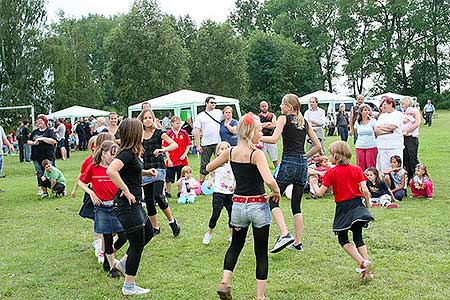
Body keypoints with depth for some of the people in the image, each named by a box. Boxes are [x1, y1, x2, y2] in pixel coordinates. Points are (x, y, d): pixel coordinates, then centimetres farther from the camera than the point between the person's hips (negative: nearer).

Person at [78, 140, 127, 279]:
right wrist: (91, 192, -7)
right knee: (107, 238, 4)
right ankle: (112, 268, 18)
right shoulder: (93, 167, -4)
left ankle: (110, 255, 29)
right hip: (102, 208, -2)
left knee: (123, 236, -1)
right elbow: (81, 182, 7)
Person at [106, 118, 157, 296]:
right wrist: (126, 191, -27)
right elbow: (111, 171, -37)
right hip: (128, 205, -10)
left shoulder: (131, 152, 8)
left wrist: (145, 172, 11)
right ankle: (129, 287, 14)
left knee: (148, 233, 24)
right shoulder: (127, 153, -21)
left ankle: (124, 263, 31)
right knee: (137, 244, 2)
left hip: (134, 204, 10)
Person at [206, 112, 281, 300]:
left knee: (236, 244, 24)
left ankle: (225, 282, 10)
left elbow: (209, 168, 15)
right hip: (258, 205, -5)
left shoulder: (230, 152, 1)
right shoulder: (256, 154, -16)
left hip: (238, 205, 5)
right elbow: (269, 180, -28)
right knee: (261, 252, 8)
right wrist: (276, 193, -9)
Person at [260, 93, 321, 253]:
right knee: (296, 205, 13)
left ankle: (285, 234, -19)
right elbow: (317, 146, 16)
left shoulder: (284, 118, -1)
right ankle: (297, 243, 14)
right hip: (303, 165, 6)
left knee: (273, 200, -2)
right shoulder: (305, 122, 16)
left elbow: (274, 139, -14)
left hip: (289, 163, -6)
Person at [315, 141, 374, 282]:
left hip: (342, 208, -3)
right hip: (357, 205, 3)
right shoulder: (357, 170, 1)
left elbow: (320, 192, -5)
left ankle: (362, 263, -10)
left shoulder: (331, 173, -6)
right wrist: (367, 203, 10)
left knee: (343, 239, 10)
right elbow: (365, 190, -5)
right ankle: (367, 270, 10)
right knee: (358, 238, 15)